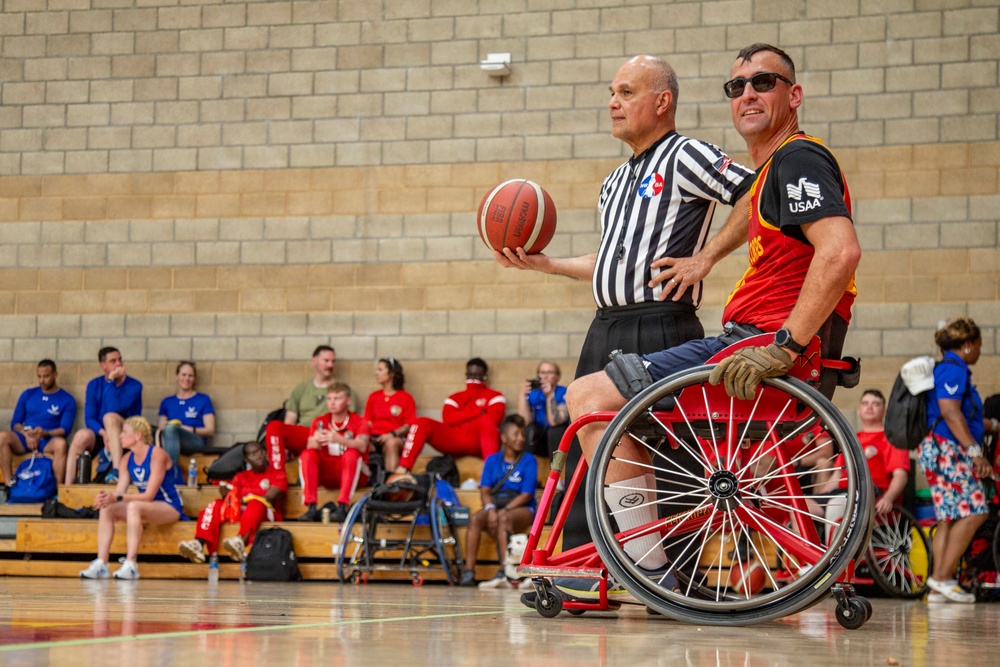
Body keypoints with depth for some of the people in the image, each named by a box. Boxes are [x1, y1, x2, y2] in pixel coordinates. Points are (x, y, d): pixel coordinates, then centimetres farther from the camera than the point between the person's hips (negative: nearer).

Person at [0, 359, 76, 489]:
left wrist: (45, 433, -23)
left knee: (60, 443, -38)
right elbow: (15, 422, 12)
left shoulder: (67, 400, 6)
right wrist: (27, 435, -11)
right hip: (25, 439, 3)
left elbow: (65, 429, -3)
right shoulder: (28, 395, 15)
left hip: (49, 441, -3)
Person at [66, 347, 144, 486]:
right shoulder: (94, 385, 5)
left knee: (110, 417, -33)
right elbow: (89, 418, -3)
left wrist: (111, 381, -17)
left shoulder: (134, 385, -6)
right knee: (81, 436, -30)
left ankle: (117, 470, -45)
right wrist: (103, 433, -22)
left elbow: (114, 408, -22)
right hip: (100, 435, 3)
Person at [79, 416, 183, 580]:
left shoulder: (157, 455, -17)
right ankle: (101, 564, -24)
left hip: (170, 507, -7)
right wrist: (106, 497, -28)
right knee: (107, 509, -14)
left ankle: (130, 565, -40)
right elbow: (119, 491, -5)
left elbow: (149, 495, -23)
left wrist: (117, 498, -32)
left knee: (134, 506, -35)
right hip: (144, 508, 7)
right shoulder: (127, 459, 4)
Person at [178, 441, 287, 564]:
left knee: (256, 503, -37)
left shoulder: (277, 474, 11)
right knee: (216, 505, -20)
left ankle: (241, 541, -65)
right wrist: (227, 495, -14)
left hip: (267, 514, -4)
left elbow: (270, 498, -5)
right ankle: (199, 545, -44)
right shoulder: (240, 477, 22)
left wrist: (246, 501, -12)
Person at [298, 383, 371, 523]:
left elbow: (362, 446, -25)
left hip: (356, 475, -3)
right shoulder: (320, 422, 5)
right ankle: (311, 508, -29)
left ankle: (342, 507, -37)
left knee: (351, 453, -32)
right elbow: (310, 447, -11)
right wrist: (316, 441, -36)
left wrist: (339, 439, -43)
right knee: (307, 454, -20)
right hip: (328, 477, 3)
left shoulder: (358, 421, -4)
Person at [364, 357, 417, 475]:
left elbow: (409, 425, 0)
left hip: (396, 438, -3)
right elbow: (368, 422, 16)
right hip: (374, 438, 3)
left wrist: (393, 434, -17)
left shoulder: (405, 398, 8)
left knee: (391, 443, -40)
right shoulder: (373, 396, 21)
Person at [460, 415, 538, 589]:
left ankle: (505, 573, -48)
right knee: (475, 519, -28)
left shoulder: (529, 460, 1)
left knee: (504, 519, -37)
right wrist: (491, 509, -17)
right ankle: (469, 571, -35)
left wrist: (504, 510, -18)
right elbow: (485, 491, 4)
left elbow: (526, 495, -7)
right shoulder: (492, 460, 12)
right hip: (495, 505, 3)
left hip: (521, 508, -3)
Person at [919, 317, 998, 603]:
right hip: (947, 450, -11)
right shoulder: (953, 370, -10)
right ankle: (943, 576, -16)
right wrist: (975, 451, -25)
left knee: (950, 517, 6)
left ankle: (938, 587, 3)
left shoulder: (949, 370, 22)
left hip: (947, 453, 11)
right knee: (973, 511, -14)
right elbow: (950, 412, -21)